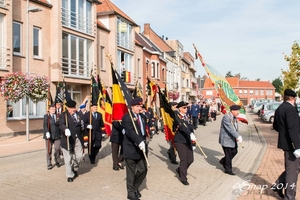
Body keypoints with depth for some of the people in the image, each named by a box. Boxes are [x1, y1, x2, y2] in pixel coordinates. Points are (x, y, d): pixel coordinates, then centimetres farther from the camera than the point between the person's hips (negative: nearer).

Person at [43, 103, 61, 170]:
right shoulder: (46, 116, 1)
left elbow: (59, 124, 8)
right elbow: (45, 125, -12)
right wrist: (47, 132, -24)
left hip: (57, 136, 2)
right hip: (49, 136, -1)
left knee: (57, 149, 5)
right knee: (49, 150, 3)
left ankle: (57, 162, 25)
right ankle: (49, 164, 13)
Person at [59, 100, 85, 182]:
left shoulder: (78, 114, 13)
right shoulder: (63, 115, -6)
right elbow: (61, 124, -25)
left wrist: (82, 126, 3)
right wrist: (65, 129, -44)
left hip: (78, 139, 5)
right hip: (68, 139, -4)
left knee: (79, 156, 4)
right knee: (68, 158, 2)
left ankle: (75, 169, 34)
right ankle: (70, 175, 17)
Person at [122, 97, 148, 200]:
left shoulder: (143, 117, 12)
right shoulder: (126, 117, -12)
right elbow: (130, 132, -26)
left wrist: (143, 142, 5)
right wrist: (139, 141, -37)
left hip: (141, 148, 7)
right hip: (131, 148, -7)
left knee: (143, 170, 9)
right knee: (131, 172, 4)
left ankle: (135, 187, 31)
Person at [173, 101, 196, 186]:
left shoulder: (186, 117, 13)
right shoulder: (176, 117, -12)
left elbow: (191, 127, 6)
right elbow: (182, 126, -29)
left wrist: (190, 126, -16)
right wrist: (191, 134, -40)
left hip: (187, 141, 7)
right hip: (180, 141, -7)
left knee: (190, 159, 8)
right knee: (183, 160, -5)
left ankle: (179, 170, 34)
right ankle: (183, 178, 11)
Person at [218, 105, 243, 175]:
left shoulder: (234, 117, 7)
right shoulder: (226, 117, -22)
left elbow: (236, 127, 10)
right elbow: (230, 128, -30)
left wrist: (237, 137, -3)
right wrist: (238, 136, -35)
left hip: (232, 138, 9)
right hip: (226, 138, -9)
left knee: (234, 151, 12)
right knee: (228, 154, -1)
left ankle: (223, 161, 31)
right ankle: (228, 170, 13)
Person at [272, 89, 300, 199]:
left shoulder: (279, 109, 10)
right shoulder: (290, 109, -19)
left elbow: (275, 126, 19)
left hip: (284, 142, 9)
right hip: (290, 144, -9)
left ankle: (278, 186, 24)